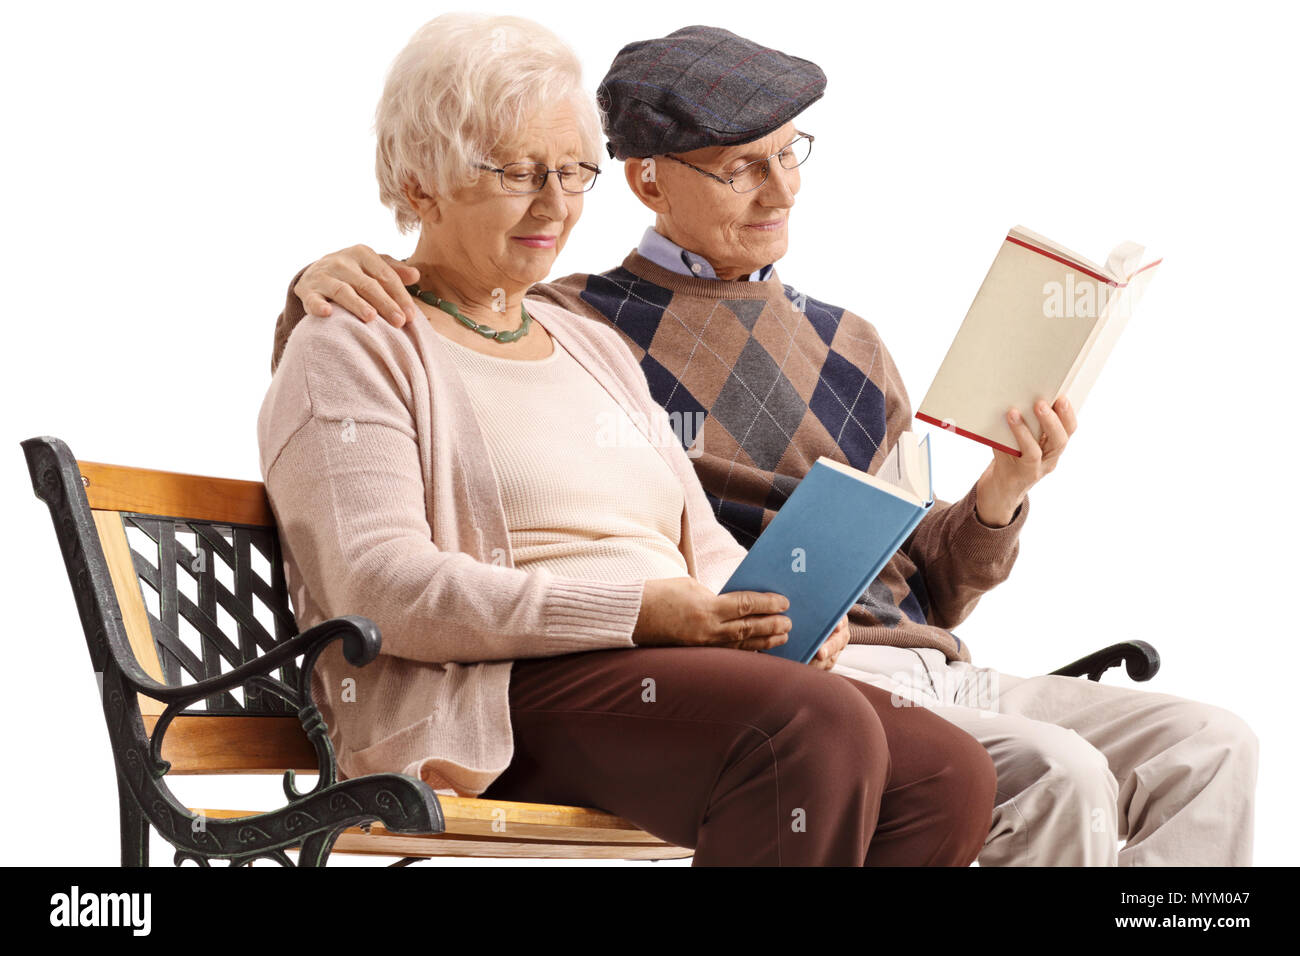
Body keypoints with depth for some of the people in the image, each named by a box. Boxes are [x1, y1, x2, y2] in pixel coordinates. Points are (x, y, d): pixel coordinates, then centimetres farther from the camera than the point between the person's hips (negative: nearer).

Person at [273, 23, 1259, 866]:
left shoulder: (848, 348, 24)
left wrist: (1001, 496, 2)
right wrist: (318, 291, -14)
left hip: (929, 671, 7)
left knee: (1212, 745, -13)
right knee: (1056, 775, -30)